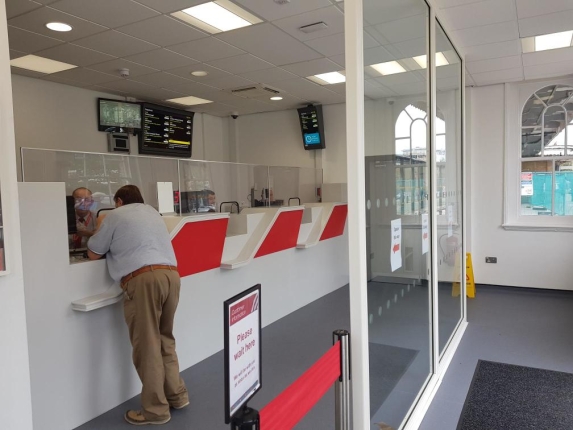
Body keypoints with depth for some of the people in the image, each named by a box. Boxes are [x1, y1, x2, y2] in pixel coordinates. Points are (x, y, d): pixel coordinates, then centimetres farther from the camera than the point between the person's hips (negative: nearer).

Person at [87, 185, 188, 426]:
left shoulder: (115, 216, 10)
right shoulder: (152, 212, 27)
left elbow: (94, 254, 17)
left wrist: (100, 227, 31)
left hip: (143, 279, -6)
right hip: (171, 274, 7)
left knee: (147, 346, 1)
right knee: (165, 340, 18)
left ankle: (156, 410, 9)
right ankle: (177, 395, 25)